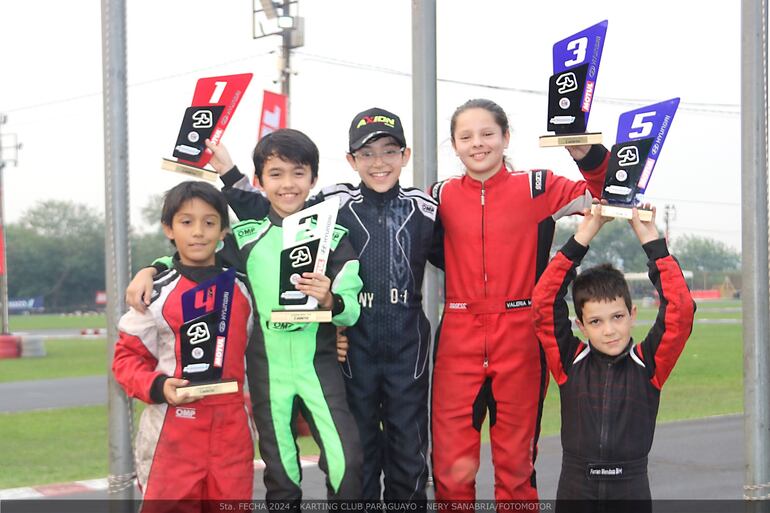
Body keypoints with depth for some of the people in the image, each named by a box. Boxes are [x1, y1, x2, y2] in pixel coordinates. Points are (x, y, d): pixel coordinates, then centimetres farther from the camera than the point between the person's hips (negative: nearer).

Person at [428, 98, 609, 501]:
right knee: (451, 467, 2)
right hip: (458, 342, 2)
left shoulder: (538, 188, 2)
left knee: (516, 464, 8)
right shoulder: (441, 197, 8)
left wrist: (588, 156, -19)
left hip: (520, 340, -1)